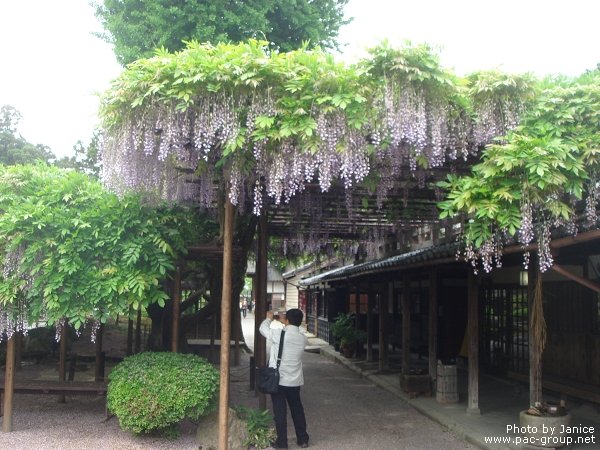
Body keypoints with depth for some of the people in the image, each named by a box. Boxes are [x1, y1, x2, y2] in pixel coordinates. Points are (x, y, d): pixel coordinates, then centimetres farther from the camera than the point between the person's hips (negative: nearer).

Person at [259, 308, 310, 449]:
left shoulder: (279, 334, -15)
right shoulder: (303, 338, -2)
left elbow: (263, 328, 2)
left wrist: (269, 318, 20)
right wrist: (285, 325, 25)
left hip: (278, 379, -4)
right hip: (295, 381, 4)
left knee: (280, 411, 5)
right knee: (297, 409, 17)